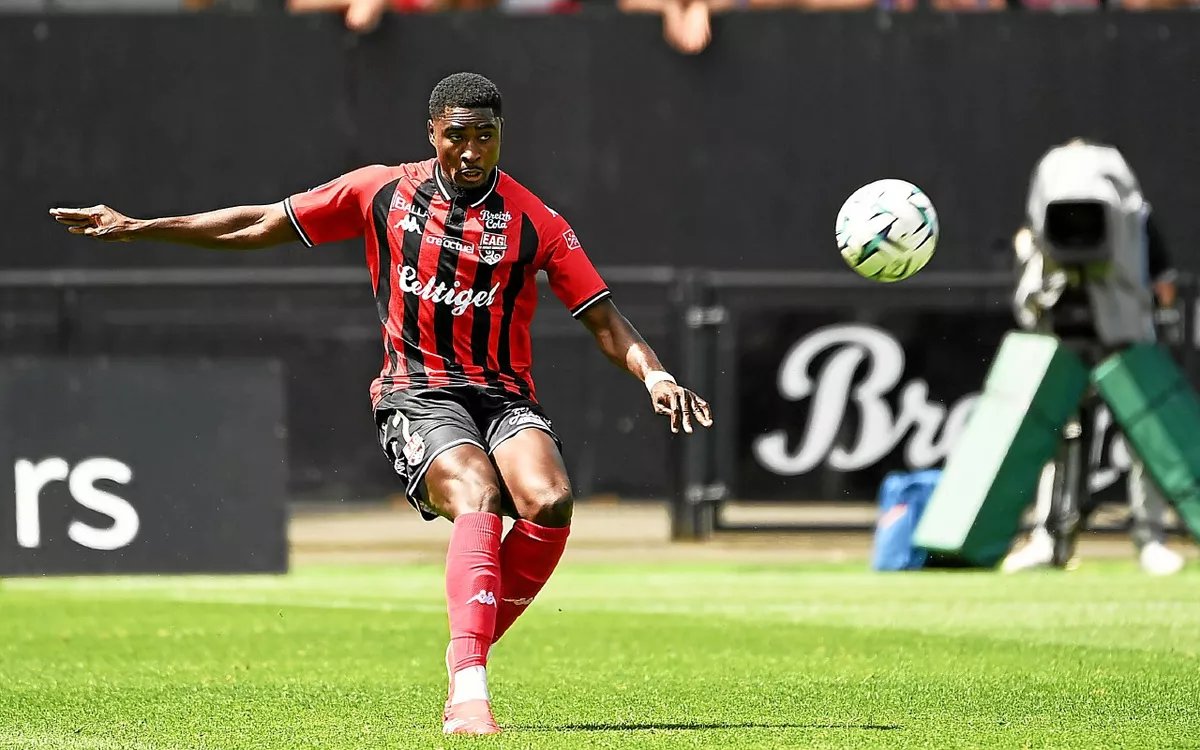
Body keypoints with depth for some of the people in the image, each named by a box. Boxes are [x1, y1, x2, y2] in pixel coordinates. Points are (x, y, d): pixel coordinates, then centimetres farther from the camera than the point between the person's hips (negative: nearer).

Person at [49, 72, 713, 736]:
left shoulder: (534, 222, 3)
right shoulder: (381, 193, 5)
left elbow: (602, 319, 6)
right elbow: (260, 225, 12)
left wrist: (654, 375, -14)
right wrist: (137, 228, 11)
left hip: (505, 396, 2)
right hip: (417, 395, -2)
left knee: (550, 502, -28)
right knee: (478, 500, -32)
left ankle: (467, 656, -9)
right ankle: (468, 690, -42)